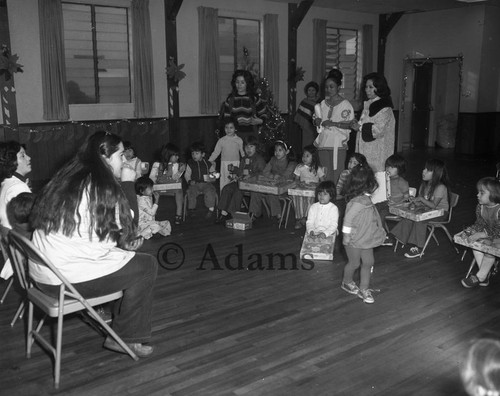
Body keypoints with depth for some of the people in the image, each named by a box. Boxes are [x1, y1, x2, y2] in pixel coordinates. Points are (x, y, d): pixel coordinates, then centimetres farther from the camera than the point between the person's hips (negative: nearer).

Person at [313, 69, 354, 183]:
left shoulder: (345, 104, -2)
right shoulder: (322, 103, 14)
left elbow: (350, 124, -8)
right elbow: (316, 120, 22)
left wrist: (334, 123, -19)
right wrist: (317, 121, -1)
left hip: (338, 145, -4)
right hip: (323, 143, 5)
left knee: (337, 175, -6)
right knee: (324, 175, 4)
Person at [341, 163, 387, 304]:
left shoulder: (366, 198, 3)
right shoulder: (358, 202, -28)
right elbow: (348, 218, -25)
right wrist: (347, 235, -19)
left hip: (366, 238, 9)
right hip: (354, 240, -9)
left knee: (368, 262, 12)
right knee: (354, 263, 10)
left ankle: (364, 289, 23)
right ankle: (347, 282, 37)